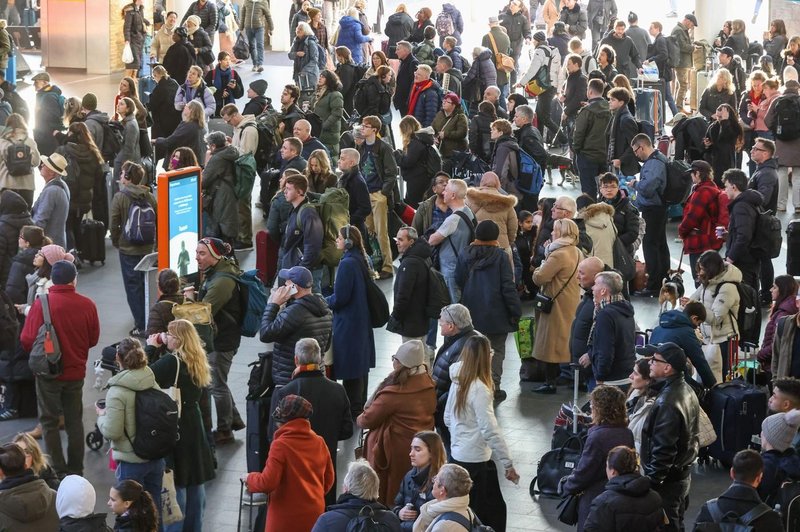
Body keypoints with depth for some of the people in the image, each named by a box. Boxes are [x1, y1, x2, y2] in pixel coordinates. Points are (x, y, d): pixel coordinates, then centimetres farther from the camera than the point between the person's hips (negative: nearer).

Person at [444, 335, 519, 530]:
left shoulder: (458, 381, 3)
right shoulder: (479, 389, -20)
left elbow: (448, 419, 13)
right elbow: (490, 430, -22)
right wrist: (508, 464, -17)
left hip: (457, 455, 8)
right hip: (476, 461, -8)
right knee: (493, 511, 0)